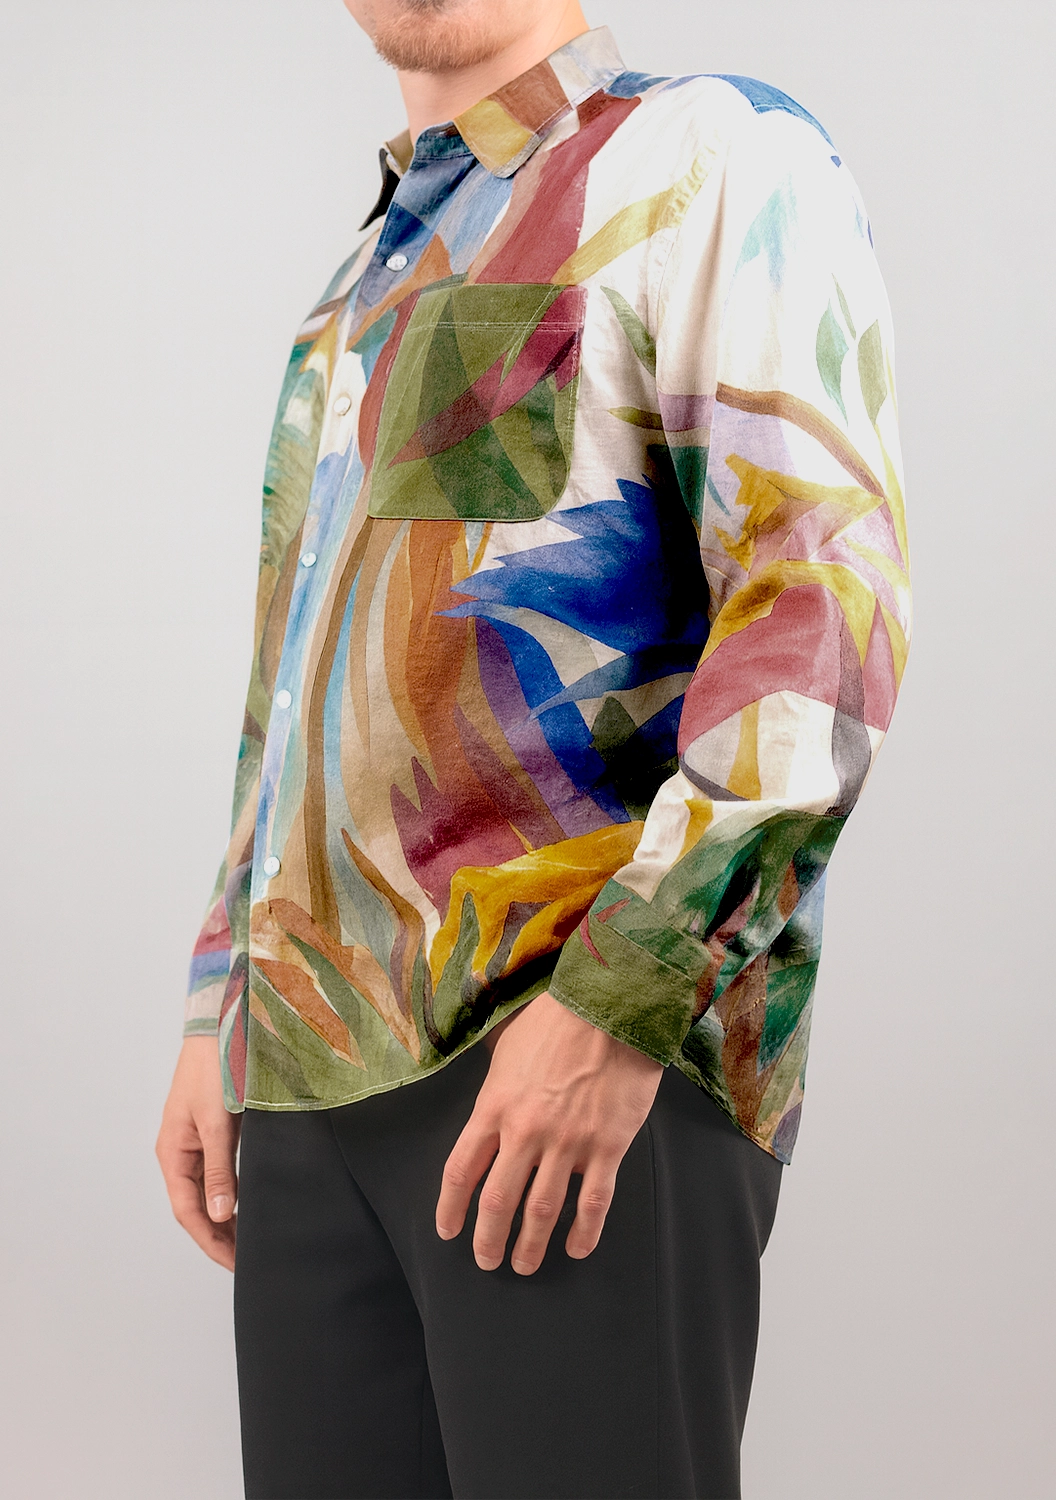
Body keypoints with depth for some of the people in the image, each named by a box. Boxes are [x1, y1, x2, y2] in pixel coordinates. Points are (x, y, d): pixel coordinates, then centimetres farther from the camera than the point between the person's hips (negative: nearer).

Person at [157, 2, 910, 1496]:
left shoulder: (710, 157, -1)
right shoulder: (361, 297, 23)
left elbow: (826, 597, -13)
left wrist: (617, 1003, -20)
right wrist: (218, 1019, 18)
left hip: (593, 1053, -7)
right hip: (317, 1067, 7)